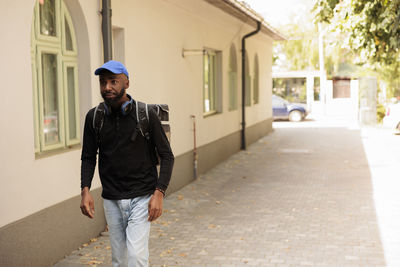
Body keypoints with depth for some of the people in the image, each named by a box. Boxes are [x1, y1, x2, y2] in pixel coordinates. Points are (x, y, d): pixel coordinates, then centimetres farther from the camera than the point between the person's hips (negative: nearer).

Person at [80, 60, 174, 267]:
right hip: (111, 200, 3)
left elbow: (167, 155, -4)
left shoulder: (146, 114, -8)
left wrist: (159, 193, -14)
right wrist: (85, 190, -7)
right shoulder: (94, 117, 1)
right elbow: (88, 157, 8)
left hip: (142, 197, -3)